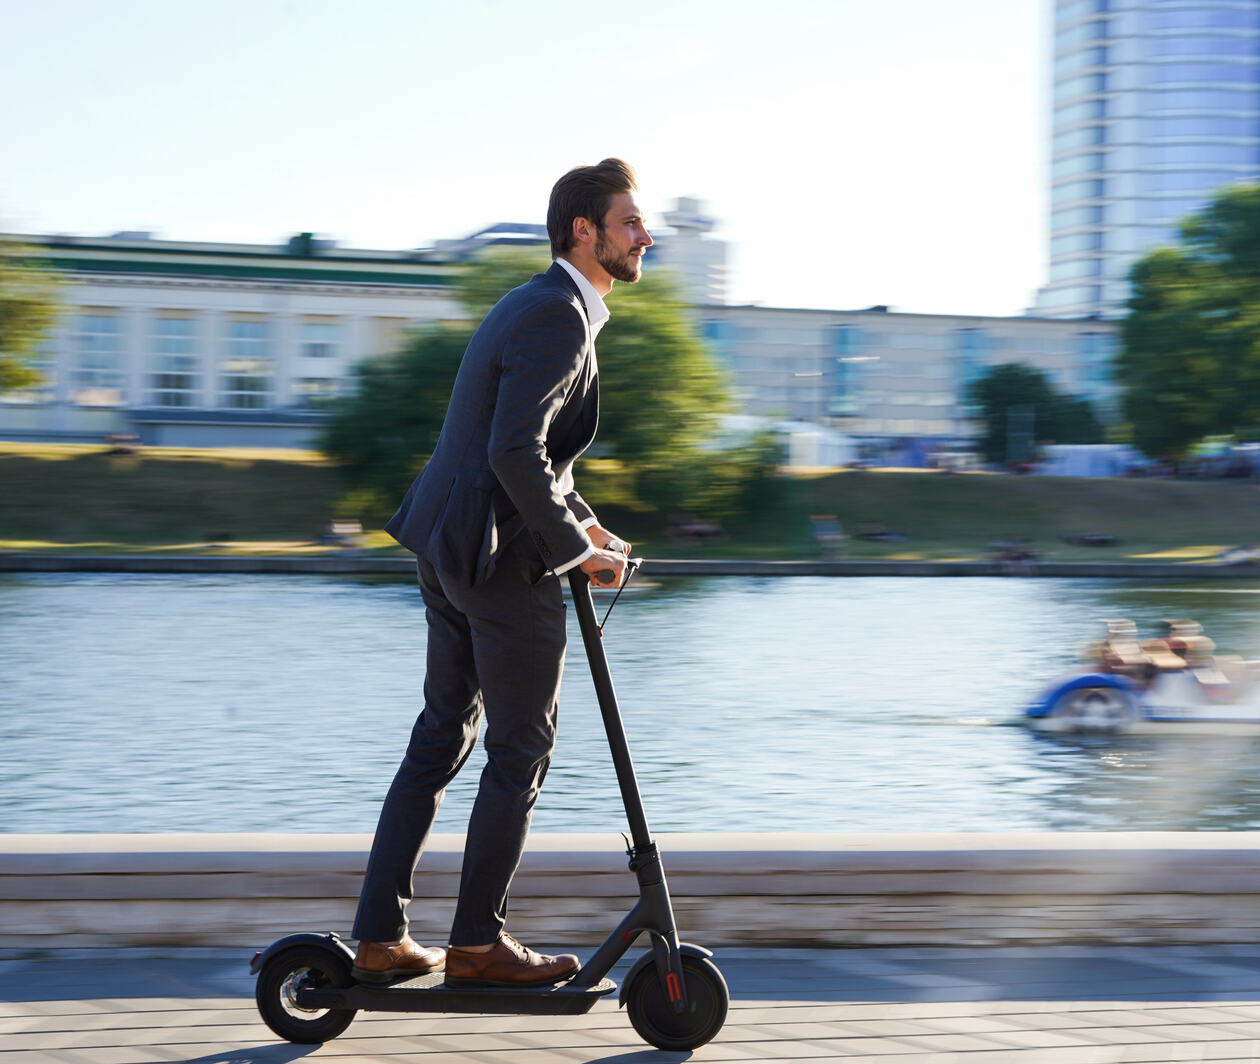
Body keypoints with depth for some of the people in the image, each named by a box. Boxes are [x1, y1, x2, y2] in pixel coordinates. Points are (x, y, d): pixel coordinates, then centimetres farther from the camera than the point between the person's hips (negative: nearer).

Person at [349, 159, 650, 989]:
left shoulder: (536, 305, 17)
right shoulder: (557, 317, -16)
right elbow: (515, 454, -25)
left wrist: (587, 524, 19)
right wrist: (577, 548, -16)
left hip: (449, 546, 10)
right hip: (502, 559, -10)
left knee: (442, 737, 14)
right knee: (522, 750, 2)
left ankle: (380, 937, 16)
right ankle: (478, 943, 10)